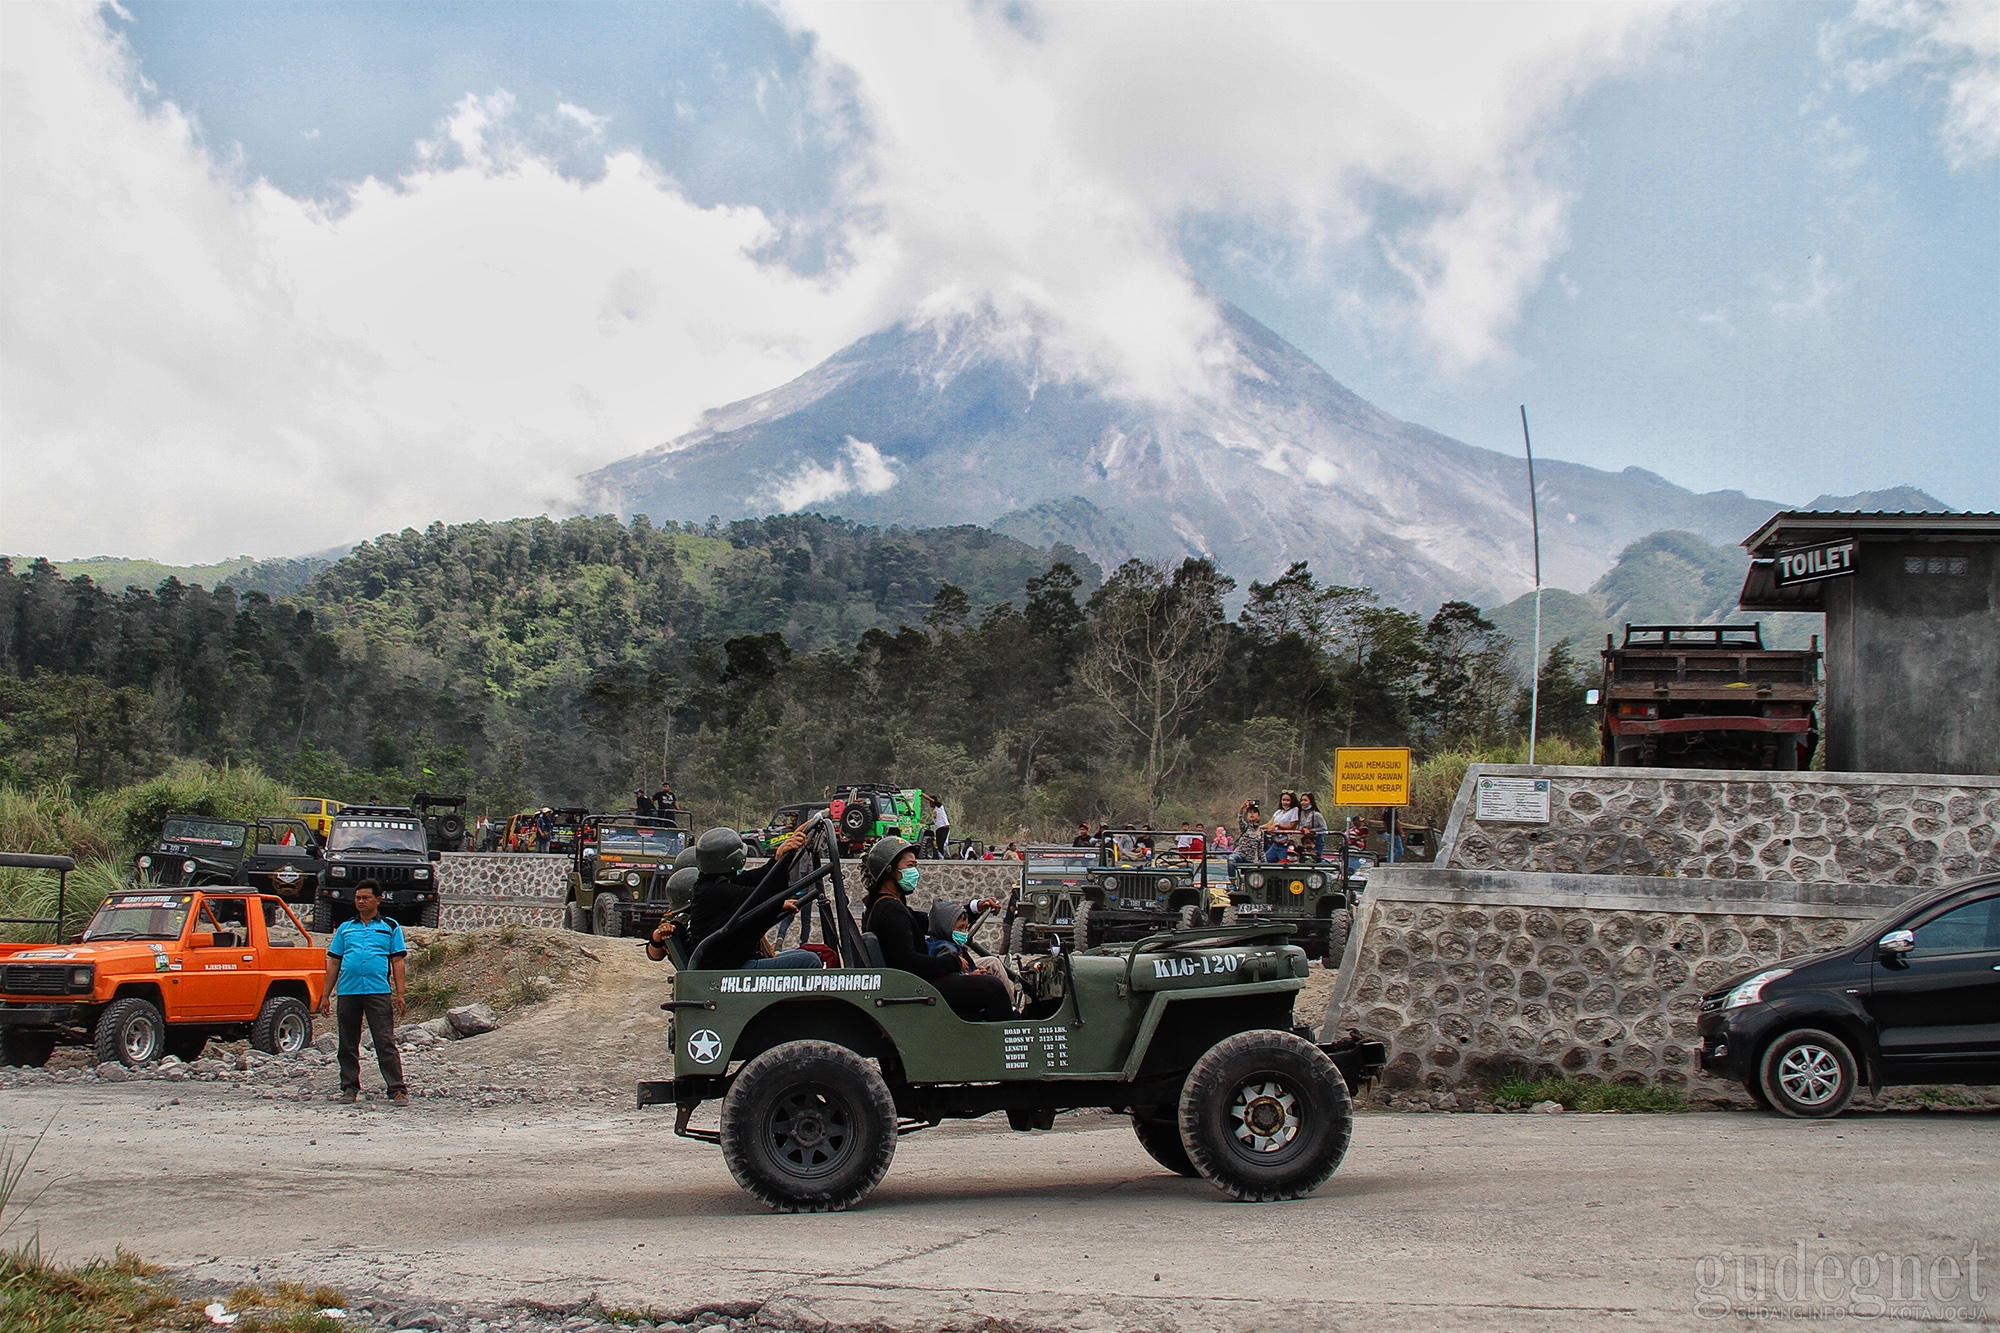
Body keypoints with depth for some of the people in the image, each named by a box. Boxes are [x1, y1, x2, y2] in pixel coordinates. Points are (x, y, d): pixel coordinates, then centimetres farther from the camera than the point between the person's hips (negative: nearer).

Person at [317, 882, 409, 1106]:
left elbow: (397, 962, 6)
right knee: (348, 1045, 8)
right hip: (347, 993, 3)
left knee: (386, 1043, -8)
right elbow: (334, 963, 17)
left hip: (378, 993, -3)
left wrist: (399, 994, -4)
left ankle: (397, 1090, -10)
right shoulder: (345, 928, 17)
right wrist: (326, 995, 10)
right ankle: (349, 1088, 17)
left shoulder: (390, 927, 11)